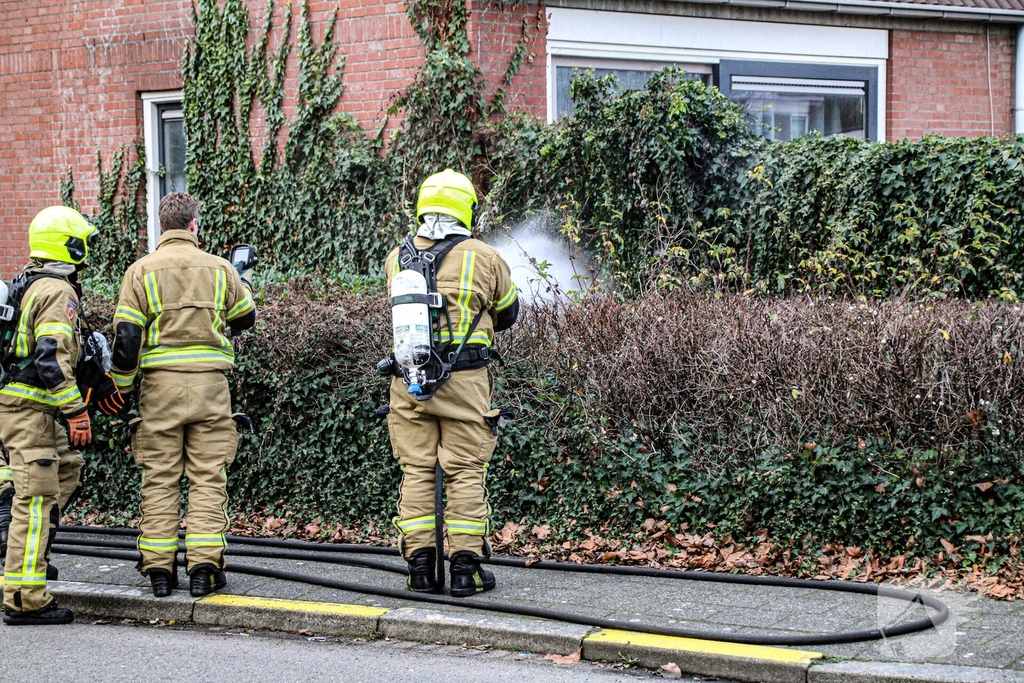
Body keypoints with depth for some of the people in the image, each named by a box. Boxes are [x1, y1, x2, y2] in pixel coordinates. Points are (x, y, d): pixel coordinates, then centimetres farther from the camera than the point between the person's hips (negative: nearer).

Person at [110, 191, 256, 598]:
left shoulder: (142, 271, 0)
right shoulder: (220, 269, 4)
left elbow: (127, 336, -4)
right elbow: (246, 317, 20)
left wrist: (121, 386, 7)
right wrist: (231, 303, 40)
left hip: (160, 385, 0)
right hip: (210, 384, 0)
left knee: (159, 478, 6)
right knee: (208, 478, 3)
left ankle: (159, 569, 6)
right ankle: (204, 567, -3)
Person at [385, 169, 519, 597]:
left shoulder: (397, 259, 7)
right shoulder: (483, 258, -1)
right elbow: (507, 314, 14)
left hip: (408, 380, 3)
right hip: (464, 381, -3)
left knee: (415, 471, 7)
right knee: (465, 473, 2)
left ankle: (419, 566, 8)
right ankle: (466, 568, 3)